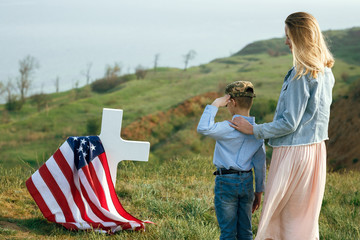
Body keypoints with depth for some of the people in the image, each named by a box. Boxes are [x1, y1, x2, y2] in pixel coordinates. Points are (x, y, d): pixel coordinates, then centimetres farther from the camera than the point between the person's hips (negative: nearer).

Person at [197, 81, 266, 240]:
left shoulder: (229, 128, -17)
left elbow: (203, 128, -27)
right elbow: (260, 164, 7)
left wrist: (215, 105, -18)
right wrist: (259, 191, 15)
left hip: (226, 181, -6)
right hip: (247, 181, 6)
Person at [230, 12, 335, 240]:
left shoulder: (301, 75, -19)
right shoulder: (326, 72, 8)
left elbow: (289, 123, -18)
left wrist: (253, 130, -9)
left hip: (293, 152, -9)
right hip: (315, 150, 9)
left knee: (276, 216, 0)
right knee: (305, 217, 14)